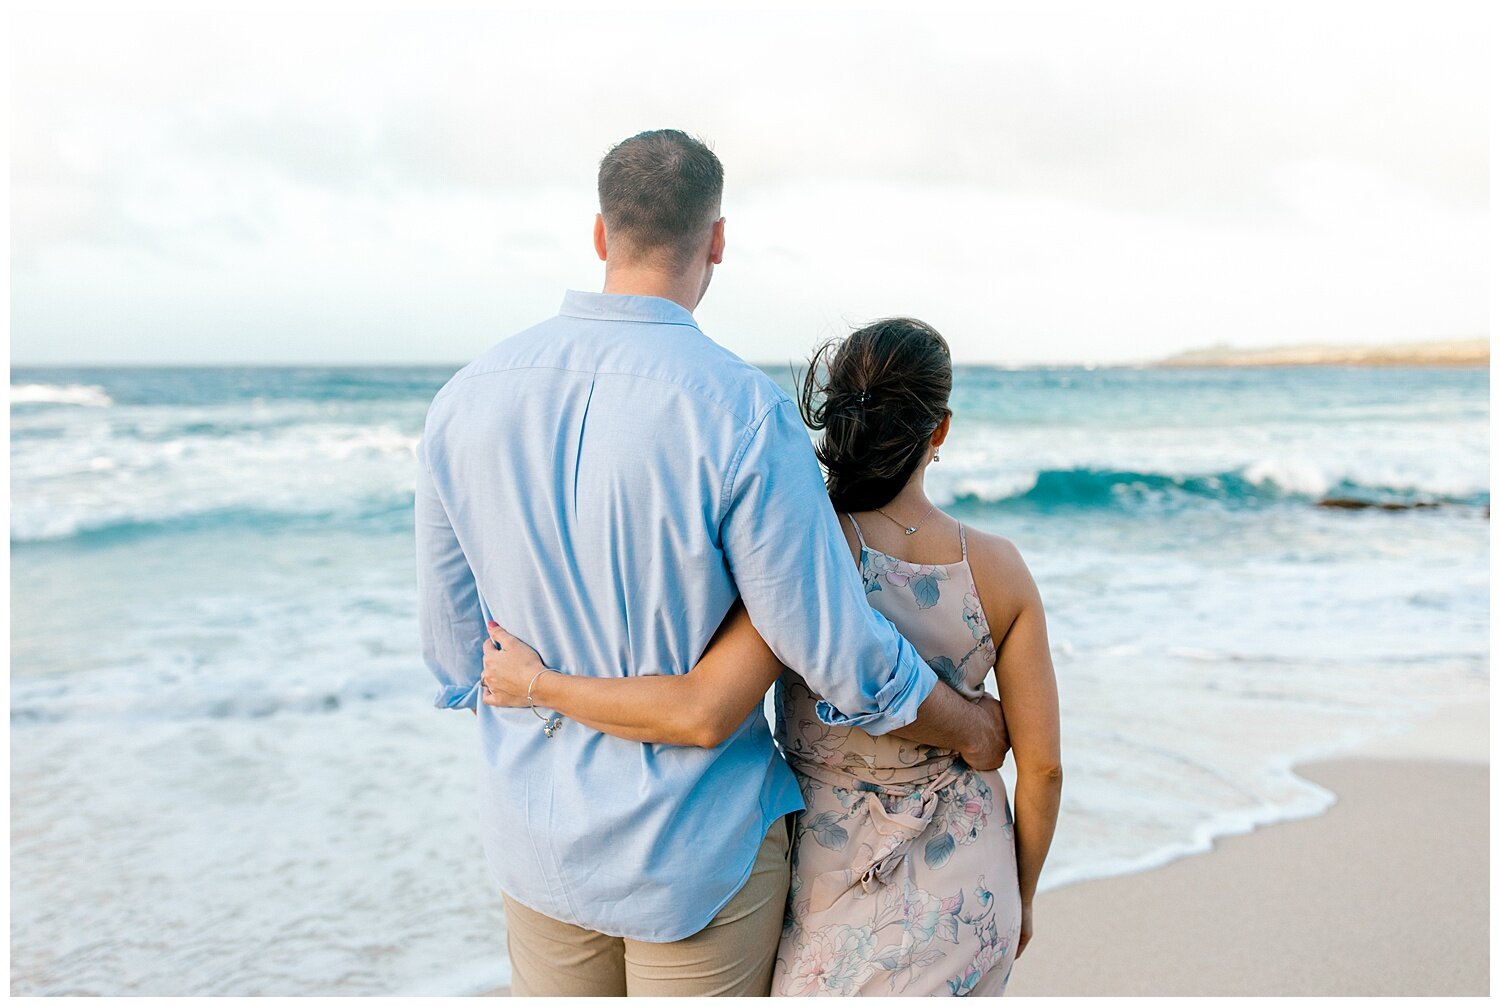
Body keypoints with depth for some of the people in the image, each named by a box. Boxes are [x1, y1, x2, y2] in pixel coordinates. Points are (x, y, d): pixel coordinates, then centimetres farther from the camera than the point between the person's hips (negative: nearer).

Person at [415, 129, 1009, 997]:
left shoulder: (467, 400, -7)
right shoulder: (742, 412, -23)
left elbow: (456, 651, 2)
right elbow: (844, 661, -18)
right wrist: (972, 728, 1)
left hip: (537, 845, 5)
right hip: (699, 855, -4)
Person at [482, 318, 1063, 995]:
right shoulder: (998, 568, -11)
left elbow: (701, 715, -34)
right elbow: (1042, 765, -5)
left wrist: (535, 685, -19)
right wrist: (1021, 897, 12)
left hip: (837, 884, -3)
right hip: (968, 892, 3)